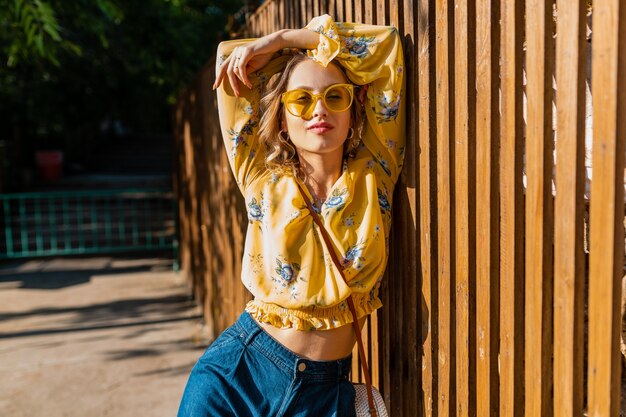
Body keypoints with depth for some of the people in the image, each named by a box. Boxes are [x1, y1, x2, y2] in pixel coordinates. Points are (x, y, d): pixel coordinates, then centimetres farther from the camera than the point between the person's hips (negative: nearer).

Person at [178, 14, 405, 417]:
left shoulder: (374, 176, -4)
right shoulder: (266, 180, -4)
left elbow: (385, 44, -7)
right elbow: (231, 55, 2)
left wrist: (284, 39, -4)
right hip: (238, 371, 0)